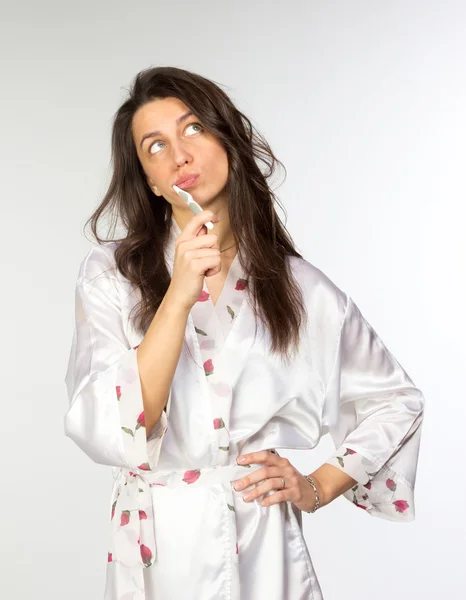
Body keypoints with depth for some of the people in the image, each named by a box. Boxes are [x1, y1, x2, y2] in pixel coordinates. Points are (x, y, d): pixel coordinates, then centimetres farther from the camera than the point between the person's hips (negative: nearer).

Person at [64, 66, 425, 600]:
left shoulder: (297, 287, -2)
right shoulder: (111, 274, -5)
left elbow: (397, 402, 11)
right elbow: (107, 435, -18)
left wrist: (320, 487, -1)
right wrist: (180, 295, -23)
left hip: (264, 555, 1)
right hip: (156, 554, 0)